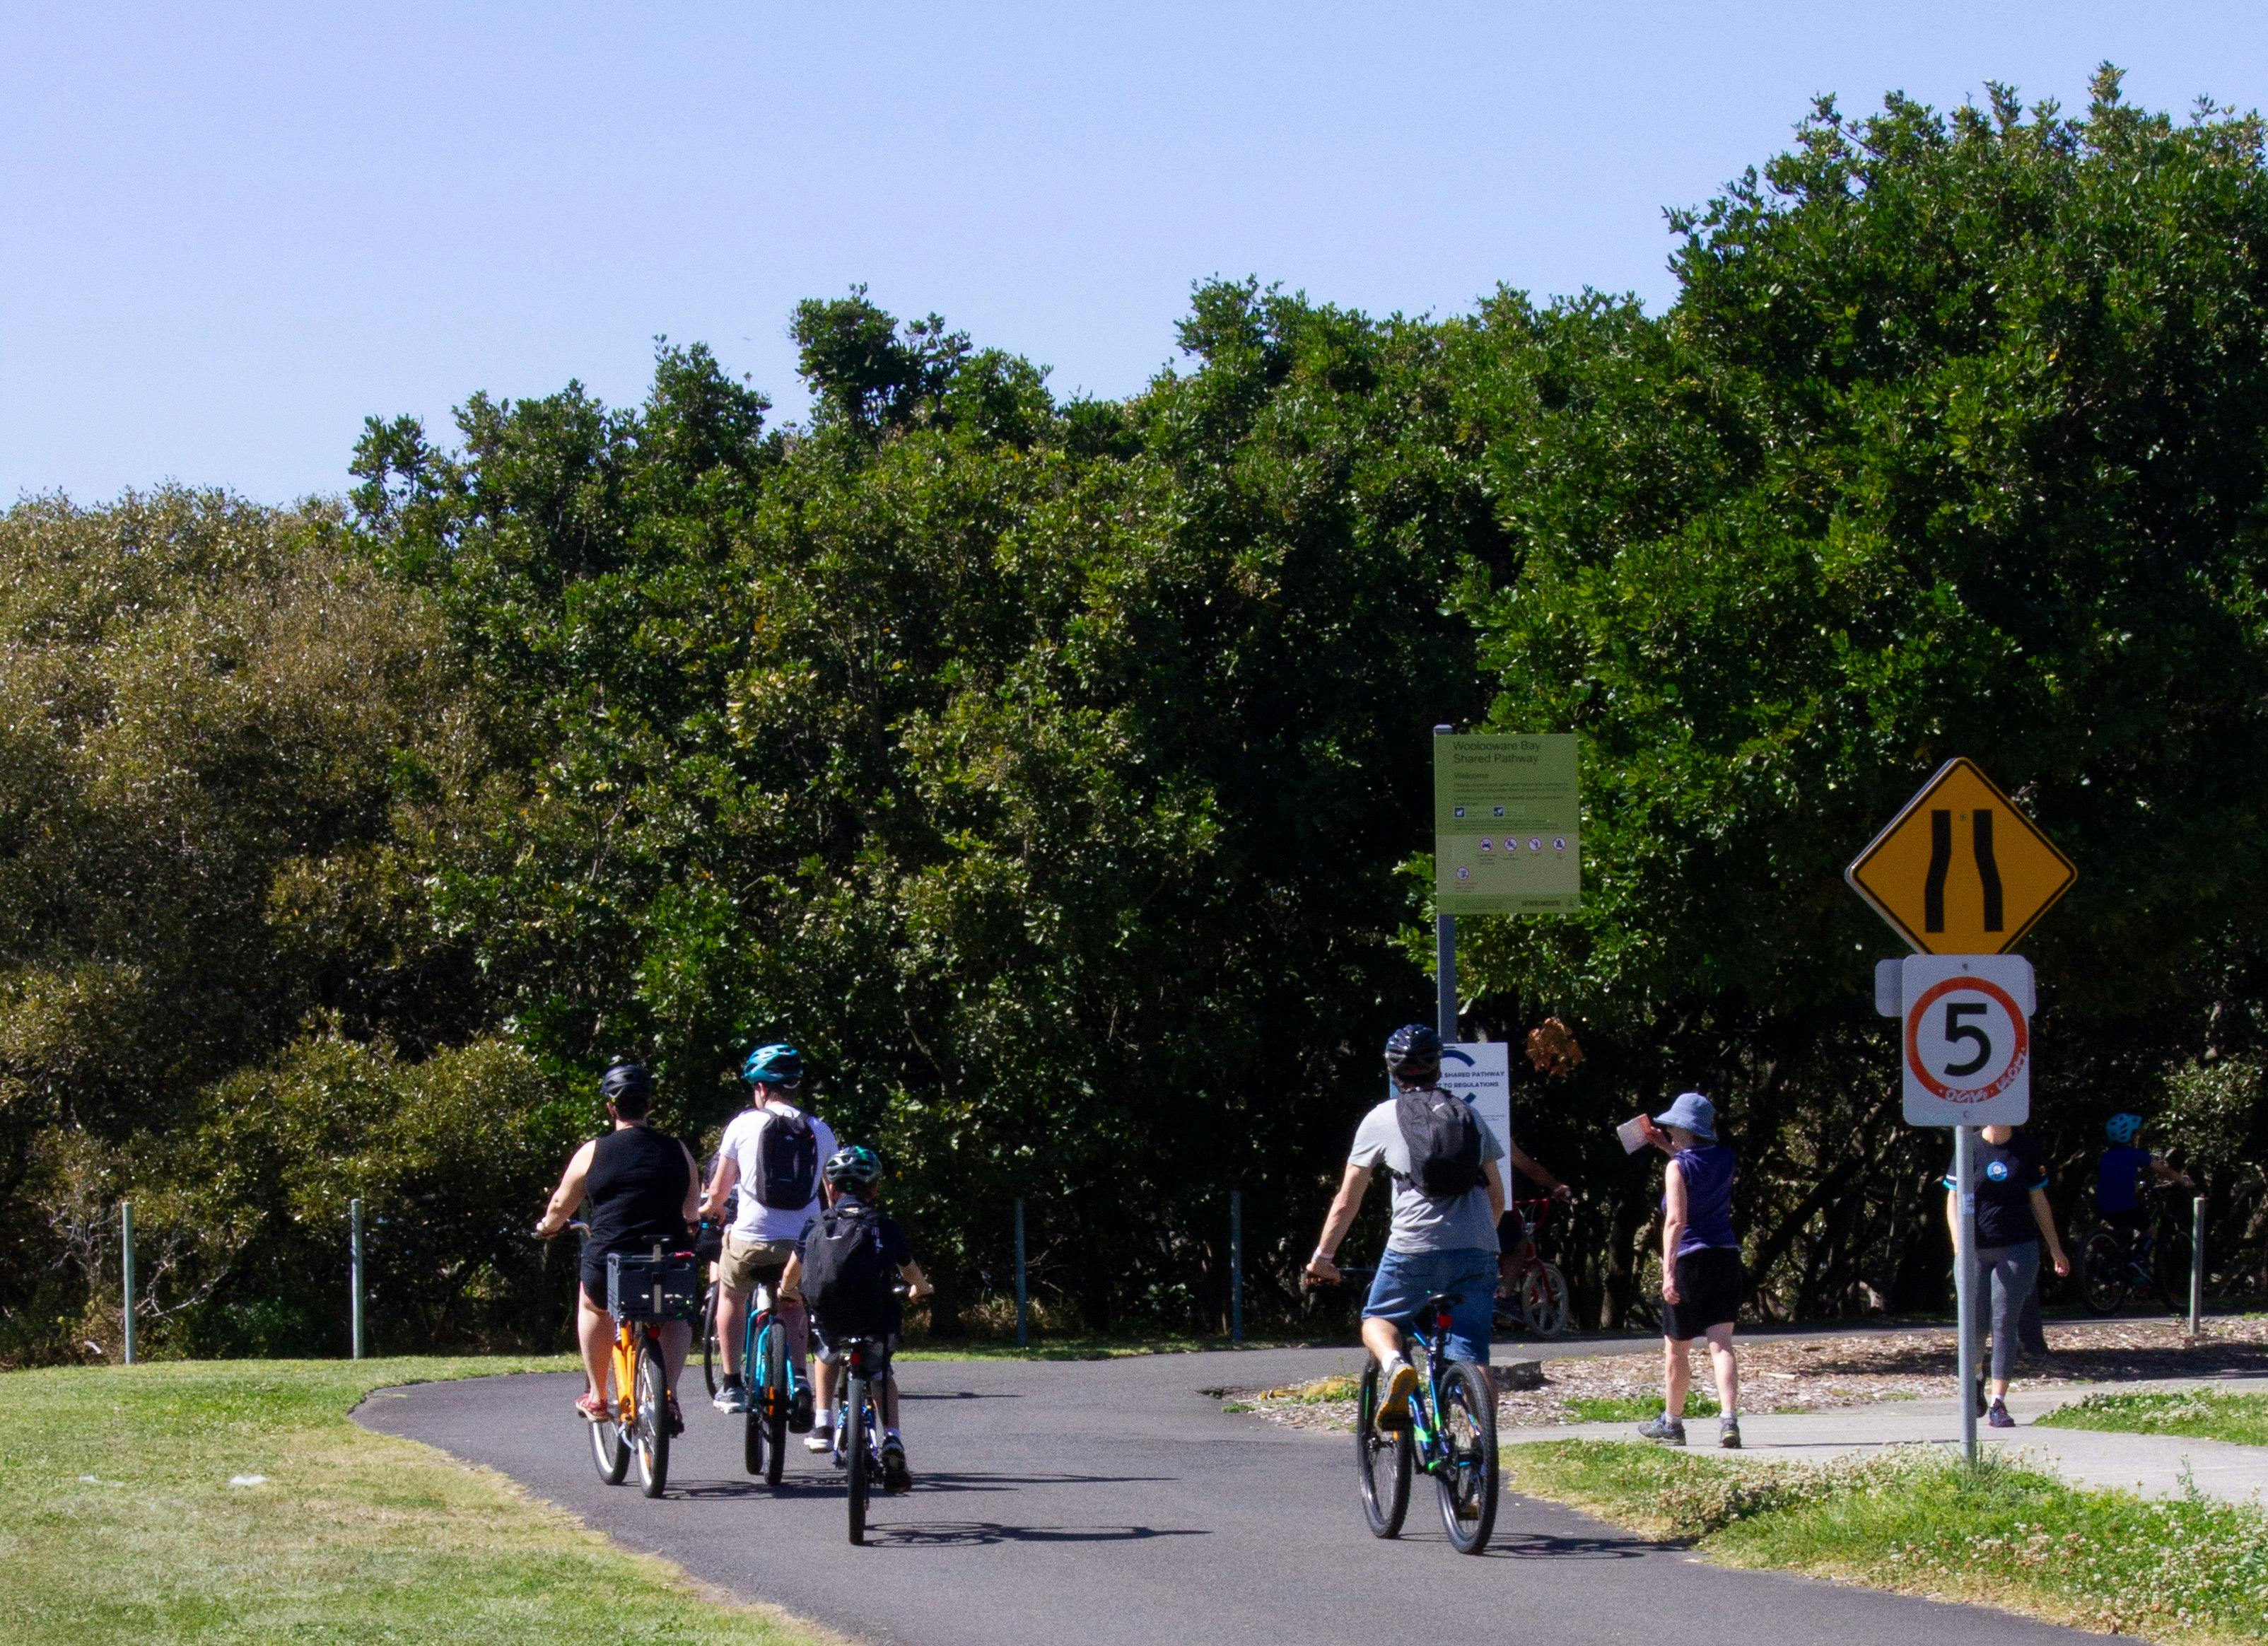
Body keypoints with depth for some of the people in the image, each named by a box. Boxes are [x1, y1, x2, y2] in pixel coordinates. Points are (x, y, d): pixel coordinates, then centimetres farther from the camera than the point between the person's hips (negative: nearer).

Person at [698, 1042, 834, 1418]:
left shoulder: (744, 1125, -2)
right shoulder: (819, 1131, 5)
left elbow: (719, 1191, 4)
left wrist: (709, 1210, 27)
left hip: (750, 1241, -2)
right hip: (803, 1245, 2)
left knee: (730, 1295, 27)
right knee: (792, 1315, 21)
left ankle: (732, 1384, 24)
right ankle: (797, 1382, -6)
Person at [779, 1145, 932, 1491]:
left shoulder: (816, 1228, 9)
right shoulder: (886, 1228, 6)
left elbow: (789, 1278, 19)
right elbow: (915, 1279, 17)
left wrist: (787, 1292, 44)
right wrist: (919, 1290, 42)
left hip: (828, 1316, 1)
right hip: (875, 1318, -1)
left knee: (828, 1353, 37)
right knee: (882, 1373, 26)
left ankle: (823, 1426, 29)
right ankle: (892, 1439, 5)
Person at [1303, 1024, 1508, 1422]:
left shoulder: (1380, 1119, 9)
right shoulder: (1467, 1114, 18)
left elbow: (1346, 1202, 12)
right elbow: (1497, 1198, 22)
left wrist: (1322, 1256, 23)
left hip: (1414, 1247, -2)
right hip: (1477, 1252, 2)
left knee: (1377, 1319, 21)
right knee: (1473, 1359, 5)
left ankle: (1394, 1365, -12)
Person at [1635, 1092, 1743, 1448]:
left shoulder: (1677, 1167, -11)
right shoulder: (1724, 1158, 7)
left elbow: (1676, 1220, -21)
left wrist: (1668, 1272, -24)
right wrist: (1667, 1148, 30)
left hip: (1689, 1259, -5)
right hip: (1726, 1258, 5)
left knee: (1676, 1348, 11)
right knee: (1721, 1344, -2)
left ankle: (1671, 1423, 26)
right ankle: (1729, 1420, -20)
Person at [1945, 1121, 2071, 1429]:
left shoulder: (2024, 1150, 4)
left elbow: (2038, 1201, 12)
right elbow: (1954, 1198, 0)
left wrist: (2055, 1248, 15)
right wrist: (1958, 1241, -15)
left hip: (2018, 1250, 0)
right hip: (1976, 1250, 0)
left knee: (2005, 1322, -6)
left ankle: (1998, 1404, -6)